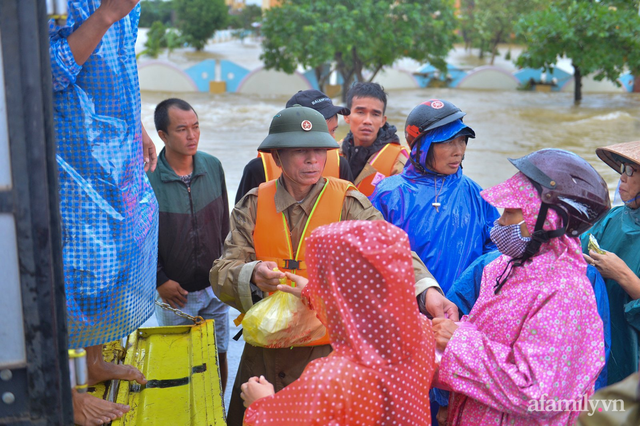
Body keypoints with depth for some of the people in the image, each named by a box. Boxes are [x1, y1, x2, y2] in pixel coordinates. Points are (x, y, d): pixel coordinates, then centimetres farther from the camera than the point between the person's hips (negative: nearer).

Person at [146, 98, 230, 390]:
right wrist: (159, 281, -9)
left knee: (218, 355, 13)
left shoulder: (212, 166, -2)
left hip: (214, 287, 4)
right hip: (174, 292, -3)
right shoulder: (145, 177, -16)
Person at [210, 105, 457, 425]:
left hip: (330, 352, -2)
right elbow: (223, 273, -7)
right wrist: (252, 276, -30)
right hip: (266, 355, 2)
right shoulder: (254, 204, 0)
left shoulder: (347, 203, -6)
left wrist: (426, 290, -40)